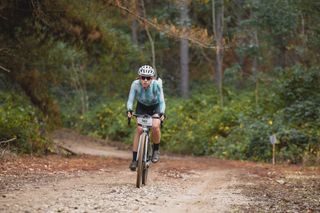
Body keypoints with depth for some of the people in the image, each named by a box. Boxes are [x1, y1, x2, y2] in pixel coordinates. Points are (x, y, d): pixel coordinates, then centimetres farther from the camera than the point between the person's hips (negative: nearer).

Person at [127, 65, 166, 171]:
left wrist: (162, 113, -48)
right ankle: (134, 159, -11)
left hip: (155, 107, -1)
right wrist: (129, 110, -47)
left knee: (155, 126, -27)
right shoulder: (135, 84, -28)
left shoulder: (156, 85, -31)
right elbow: (130, 100, -27)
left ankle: (156, 150, -1)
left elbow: (161, 101, -30)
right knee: (139, 129, -19)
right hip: (142, 107, 1)